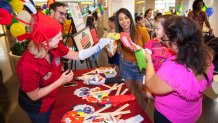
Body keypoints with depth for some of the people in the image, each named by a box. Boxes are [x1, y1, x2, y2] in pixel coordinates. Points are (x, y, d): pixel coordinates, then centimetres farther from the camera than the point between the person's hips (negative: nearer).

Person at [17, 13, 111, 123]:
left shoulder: (55, 47, -20)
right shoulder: (28, 65, -38)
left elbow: (77, 55, -10)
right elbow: (34, 96, -26)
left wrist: (99, 46, -19)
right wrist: (61, 81, -27)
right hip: (37, 107, -6)